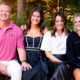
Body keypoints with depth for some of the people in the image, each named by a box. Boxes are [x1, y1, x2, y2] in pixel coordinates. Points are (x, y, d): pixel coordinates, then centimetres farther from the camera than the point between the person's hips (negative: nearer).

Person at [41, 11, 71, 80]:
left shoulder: (69, 33, 14)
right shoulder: (49, 34, 8)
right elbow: (47, 53, 3)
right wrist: (59, 62, -10)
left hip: (65, 60, 2)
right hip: (52, 61, -2)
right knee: (62, 66, -36)